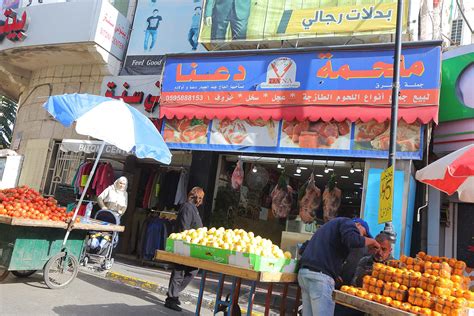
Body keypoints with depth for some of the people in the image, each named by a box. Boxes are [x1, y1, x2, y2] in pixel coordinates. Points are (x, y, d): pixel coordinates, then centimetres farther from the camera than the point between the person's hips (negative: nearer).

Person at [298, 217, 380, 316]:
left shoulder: (331, 226, 31)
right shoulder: (347, 222, 5)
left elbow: (304, 247, 29)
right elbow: (353, 241, -19)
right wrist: (371, 241, 3)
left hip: (304, 272, 9)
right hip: (320, 275, -9)